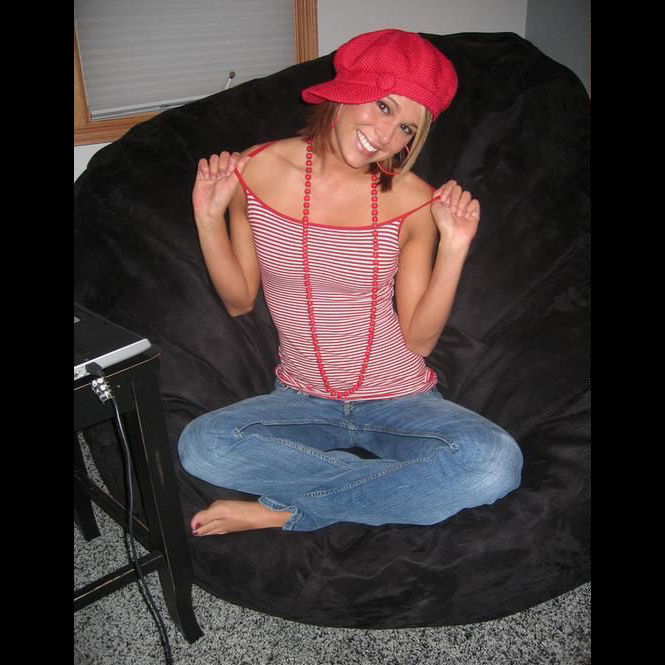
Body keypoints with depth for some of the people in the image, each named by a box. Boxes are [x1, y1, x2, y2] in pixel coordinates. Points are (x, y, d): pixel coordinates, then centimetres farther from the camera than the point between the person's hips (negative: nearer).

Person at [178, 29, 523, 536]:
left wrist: (454, 247, -18)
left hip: (401, 400, 0)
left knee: (497, 463, -29)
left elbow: (419, 339, -7)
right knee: (200, 446, -27)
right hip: (303, 400, 1)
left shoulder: (414, 201, -9)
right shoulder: (257, 171, -6)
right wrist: (209, 217, -11)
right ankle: (393, 486, -13)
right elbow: (239, 301, 2)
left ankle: (282, 510, -15)